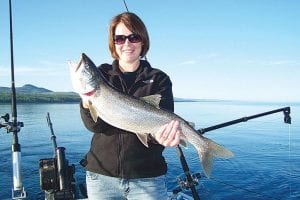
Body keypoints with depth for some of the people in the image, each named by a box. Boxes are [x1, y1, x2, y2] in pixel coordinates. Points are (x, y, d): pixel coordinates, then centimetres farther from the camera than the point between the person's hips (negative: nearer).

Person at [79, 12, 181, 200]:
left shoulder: (159, 79, 1)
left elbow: (164, 120, -9)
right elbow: (96, 125, -7)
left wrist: (160, 135, -31)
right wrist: (87, 104, -27)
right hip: (102, 175, 2)